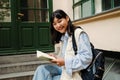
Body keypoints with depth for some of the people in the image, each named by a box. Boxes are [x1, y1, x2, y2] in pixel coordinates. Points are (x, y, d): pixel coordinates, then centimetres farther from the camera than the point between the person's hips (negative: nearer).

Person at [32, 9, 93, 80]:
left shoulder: (79, 34, -11)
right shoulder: (62, 37, 14)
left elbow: (87, 57, -20)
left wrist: (65, 62, -23)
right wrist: (57, 58, -2)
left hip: (76, 71, -7)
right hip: (64, 68, 7)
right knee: (41, 69, -13)